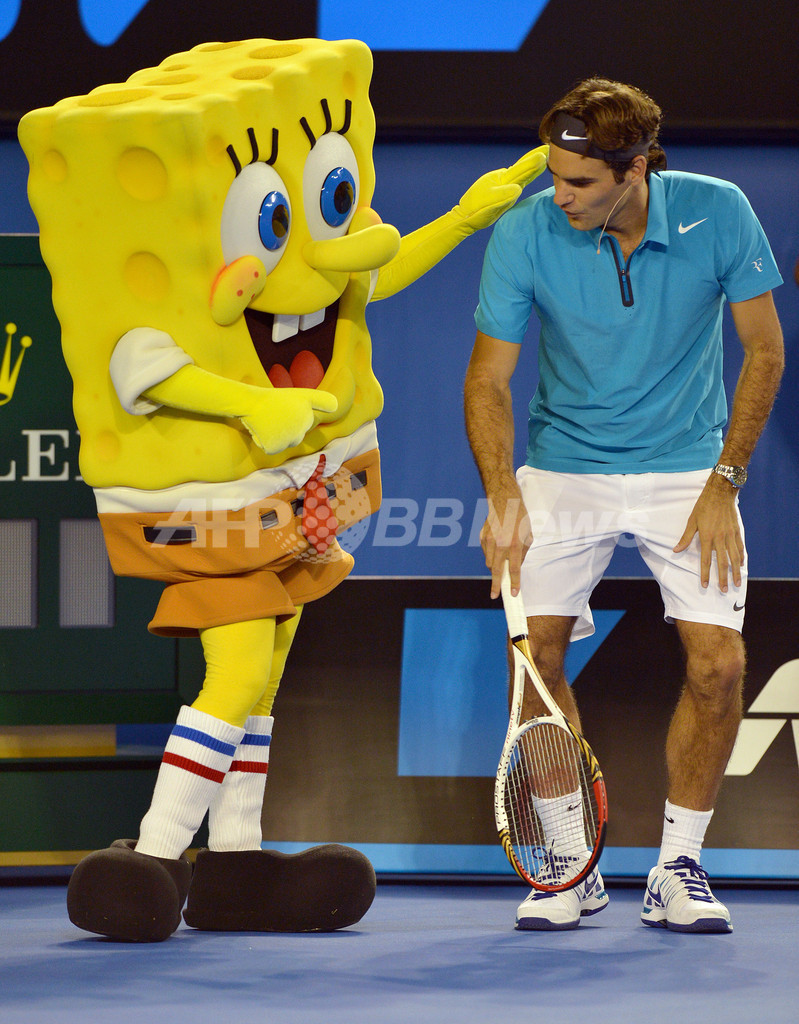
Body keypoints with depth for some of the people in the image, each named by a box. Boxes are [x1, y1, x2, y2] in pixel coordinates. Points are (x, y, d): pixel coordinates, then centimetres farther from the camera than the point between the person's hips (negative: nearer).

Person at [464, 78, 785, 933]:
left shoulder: (718, 214, -16)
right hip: (564, 467, 0)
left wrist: (724, 484, -9)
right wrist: (502, 494, -26)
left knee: (717, 664, -12)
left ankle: (678, 866, 6)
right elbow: (489, 379, -11)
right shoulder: (525, 232, -16)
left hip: (685, 466, 0)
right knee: (534, 652, -12)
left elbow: (763, 351, -5)